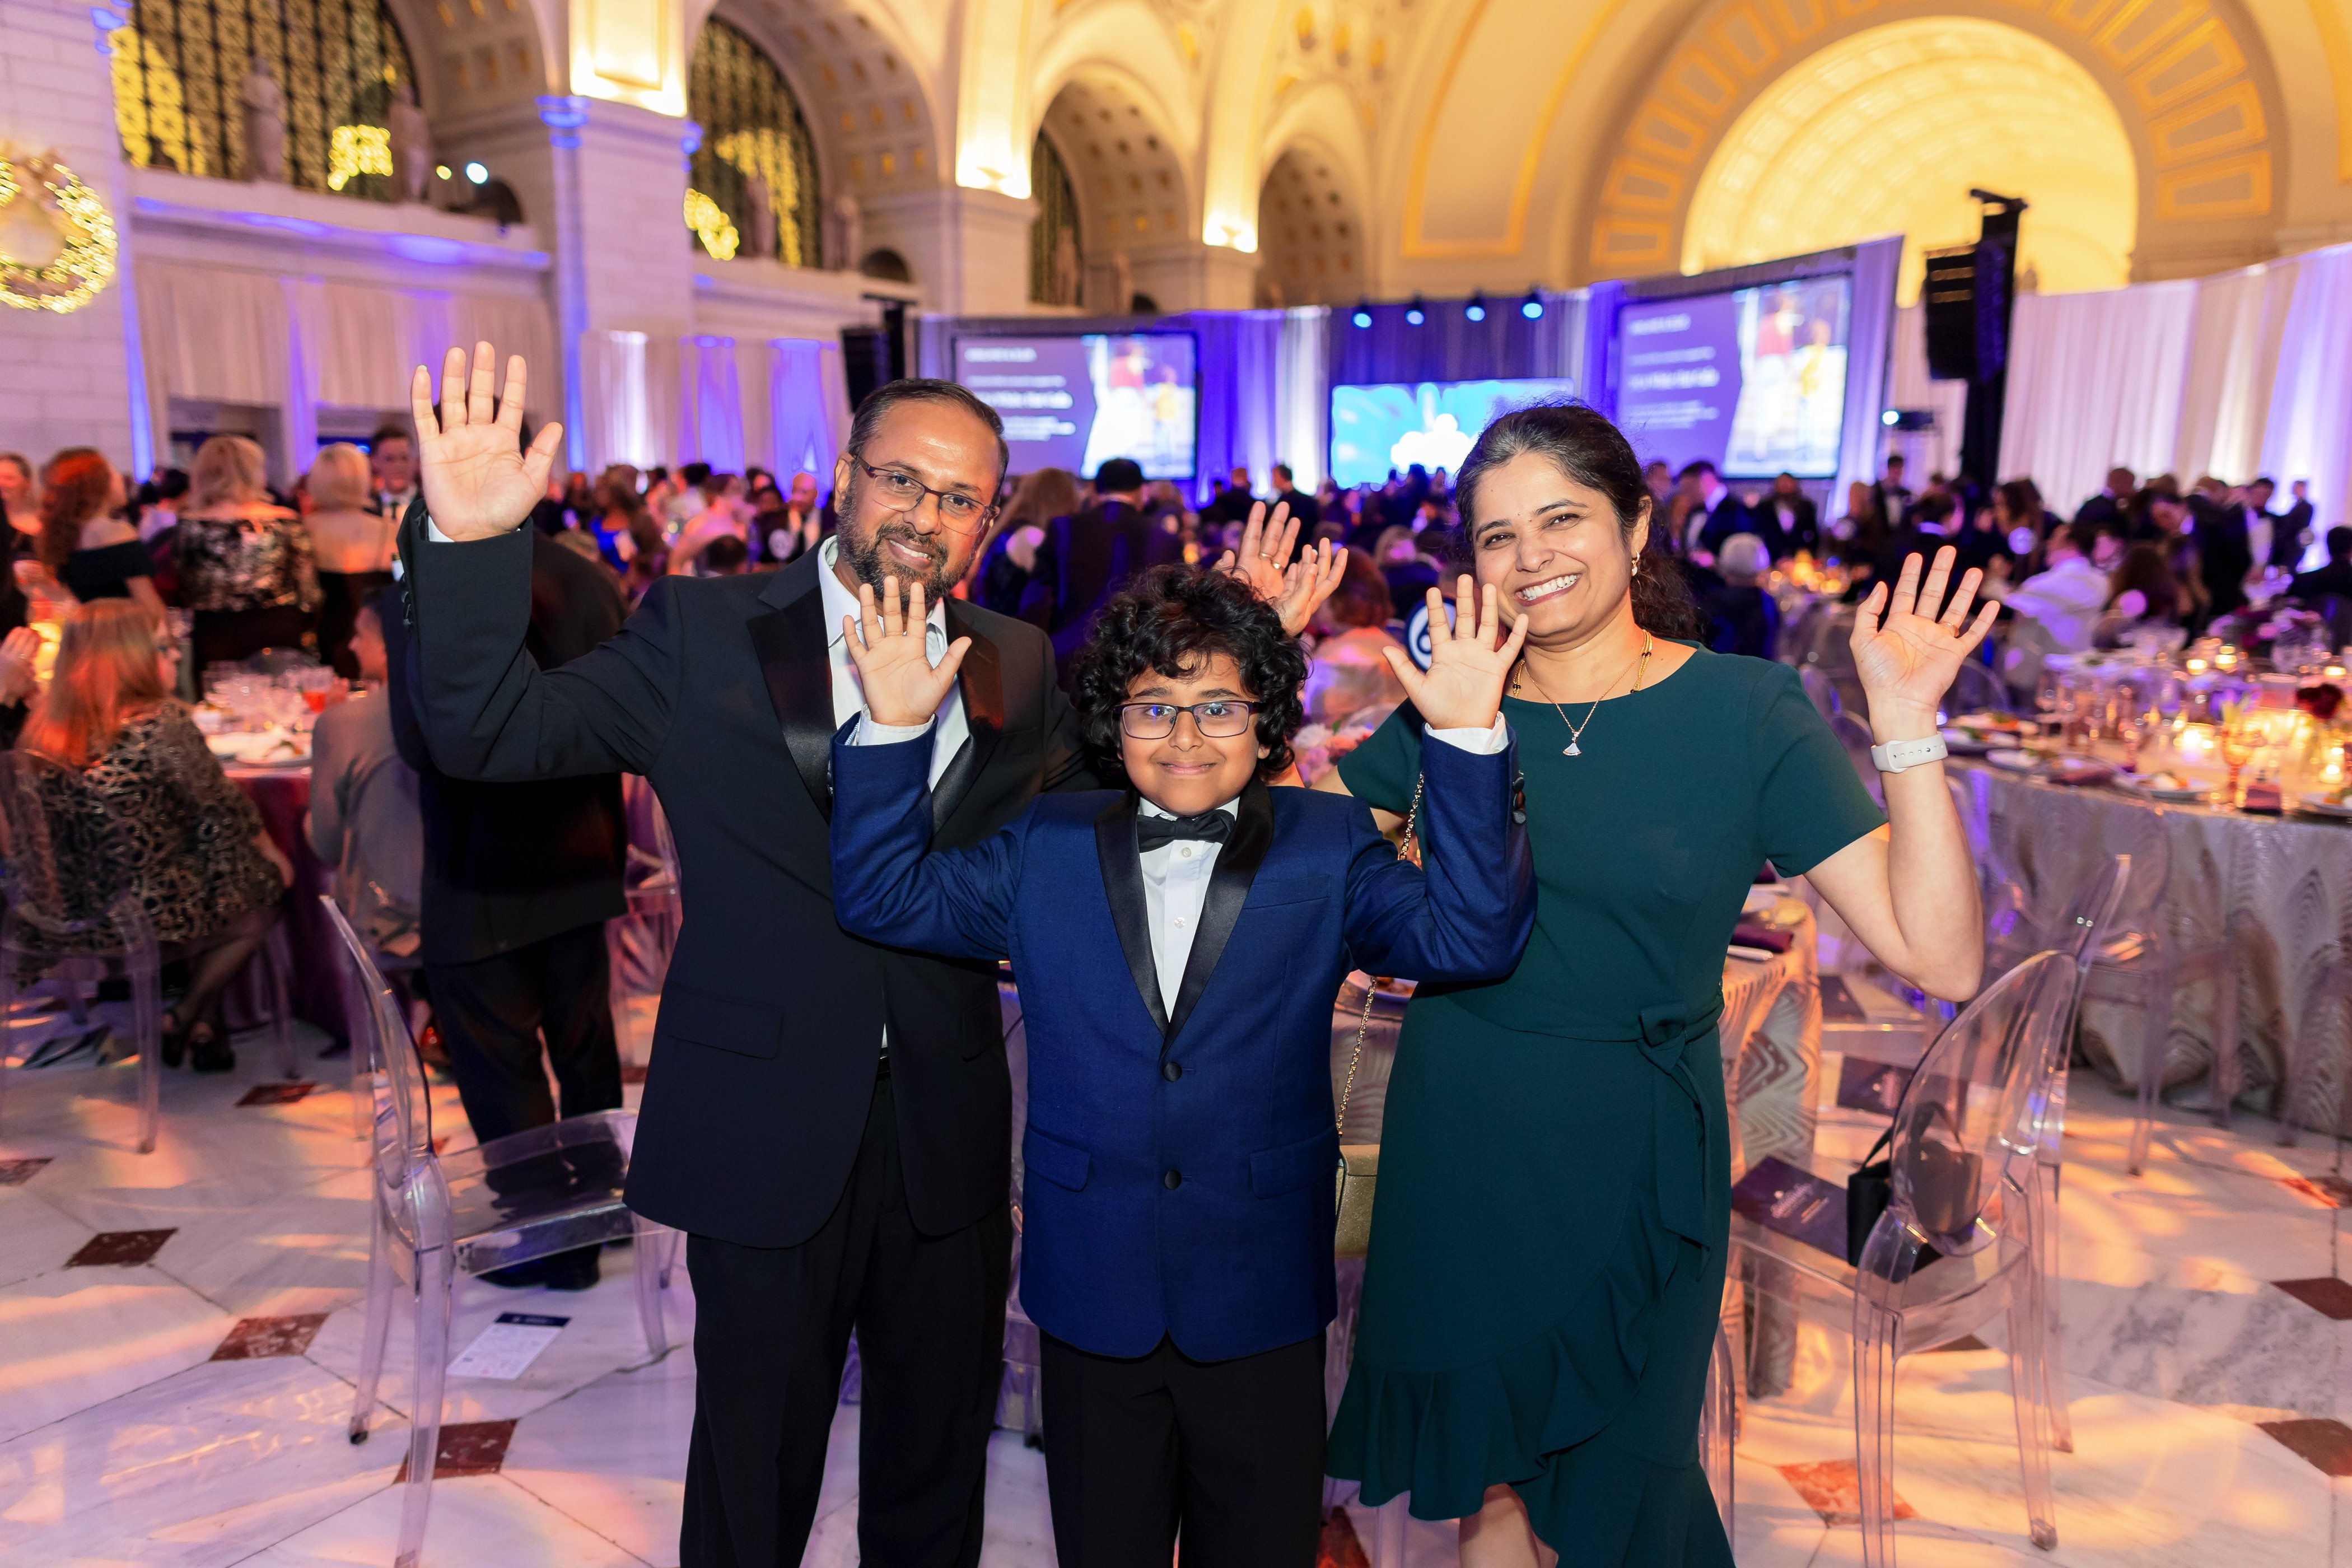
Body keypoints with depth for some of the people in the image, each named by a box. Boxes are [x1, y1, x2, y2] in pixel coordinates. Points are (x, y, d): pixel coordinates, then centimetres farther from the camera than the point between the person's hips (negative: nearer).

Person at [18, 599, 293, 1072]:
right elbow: (224, 807, -11)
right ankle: (185, 1020, 25)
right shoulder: (161, 722, -21)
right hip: (153, 914, -7)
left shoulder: (46, 727, -1)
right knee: (266, 882, 20)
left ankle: (204, 1023, 29)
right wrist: (272, 852, 6)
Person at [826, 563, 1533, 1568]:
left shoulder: (1327, 852, -4)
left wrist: (1468, 739, -24)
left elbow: (1469, 936, -15)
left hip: (1261, 1302, -1)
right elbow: (886, 896, 0)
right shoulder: (1047, 851, 1)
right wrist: (894, 728, -11)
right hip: (1092, 1297, 2)